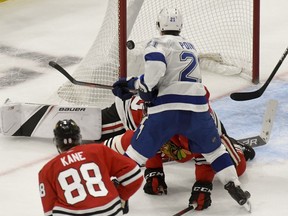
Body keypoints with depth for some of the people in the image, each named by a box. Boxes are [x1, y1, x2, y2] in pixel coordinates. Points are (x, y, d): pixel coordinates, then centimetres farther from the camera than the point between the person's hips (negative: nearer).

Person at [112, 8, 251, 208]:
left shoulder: (158, 43, 4)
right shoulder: (190, 46, 25)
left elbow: (155, 69, -17)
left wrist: (144, 88, 0)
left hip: (166, 110, -5)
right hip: (197, 109, 5)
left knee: (138, 150, 5)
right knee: (213, 148, 25)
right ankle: (235, 189, 21)